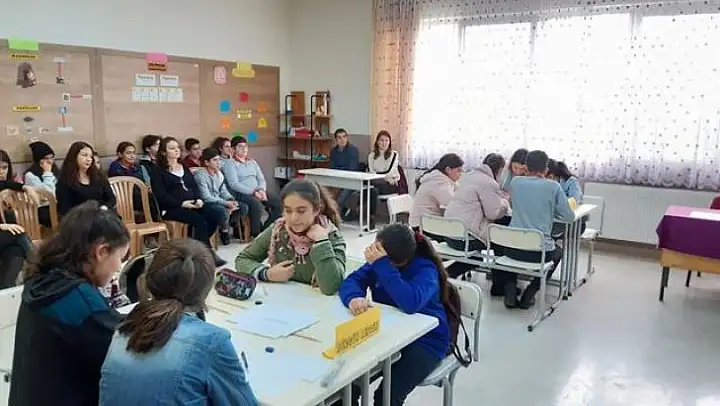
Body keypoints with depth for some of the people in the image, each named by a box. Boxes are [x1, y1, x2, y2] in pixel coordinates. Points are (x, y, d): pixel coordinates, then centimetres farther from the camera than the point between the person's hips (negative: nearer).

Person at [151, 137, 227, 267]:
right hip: (172, 208, -6)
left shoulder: (184, 168, 24)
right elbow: (161, 196, -8)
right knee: (199, 219, -32)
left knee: (218, 213, -20)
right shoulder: (159, 172, 3)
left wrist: (198, 199, -4)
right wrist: (182, 203, -19)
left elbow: (195, 186, 18)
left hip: (192, 205, 6)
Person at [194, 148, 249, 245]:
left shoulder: (219, 173, 8)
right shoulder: (200, 175, -17)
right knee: (224, 211, -35)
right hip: (207, 204, -8)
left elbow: (224, 191, 9)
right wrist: (226, 203, -25)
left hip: (219, 201, 8)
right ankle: (224, 231, -5)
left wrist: (232, 201, -13)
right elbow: (206, 198, -23)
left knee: (244, 208, -6)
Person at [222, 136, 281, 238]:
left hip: (258, 192, 7)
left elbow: (261, 179, 14)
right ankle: (256, 233, -18)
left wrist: (262, 190, -9)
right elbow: (234, 184, -13)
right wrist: (253, 192, -20)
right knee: (257, 204, -36)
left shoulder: (252, 162, 20)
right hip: (240, 193, -7)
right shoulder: (229, 164, -1)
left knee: (279, 203, -13)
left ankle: (266, 229, -1)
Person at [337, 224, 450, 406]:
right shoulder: (378, 260, -1)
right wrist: (353, 298, -34)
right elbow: (351, 281, -10)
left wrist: (381, 264, -35)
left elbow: (410, 303, -38)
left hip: (424, 340, -5)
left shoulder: (425, 270, -20)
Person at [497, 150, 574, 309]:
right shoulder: (553, 186, -4)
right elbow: (569, 216, 1)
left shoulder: (515, 182, 3)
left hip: (513, 248, 2)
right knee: (557, 252, 33)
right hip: (540, 251, -2)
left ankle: (510, 289, 16)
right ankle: (530, 292, 17)